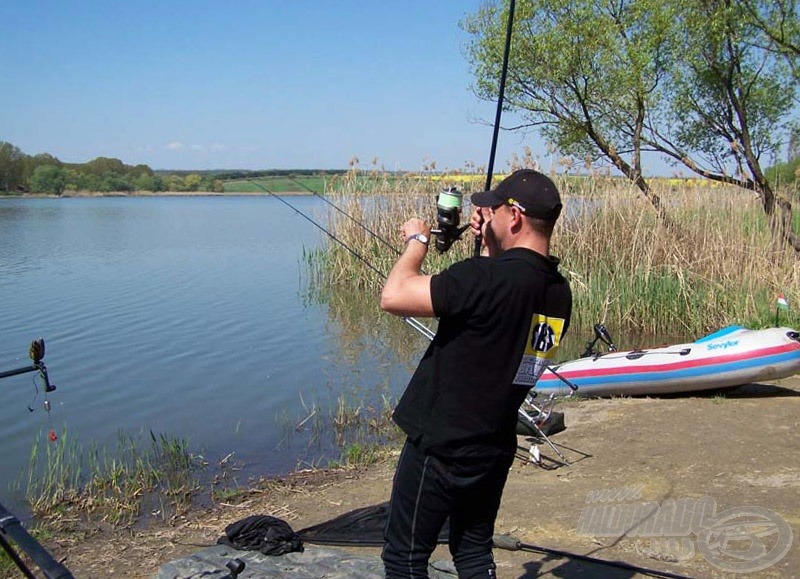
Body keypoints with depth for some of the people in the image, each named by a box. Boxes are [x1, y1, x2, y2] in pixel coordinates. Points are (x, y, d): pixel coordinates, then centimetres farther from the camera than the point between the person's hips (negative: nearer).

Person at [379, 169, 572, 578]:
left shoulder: (491, 278, -26)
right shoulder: (558, 291, 0)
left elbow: (393, 297, -26)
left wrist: (416, 241, -9)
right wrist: (490, 245, 15)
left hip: (440, 449, -7)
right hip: (495, 450, 8)